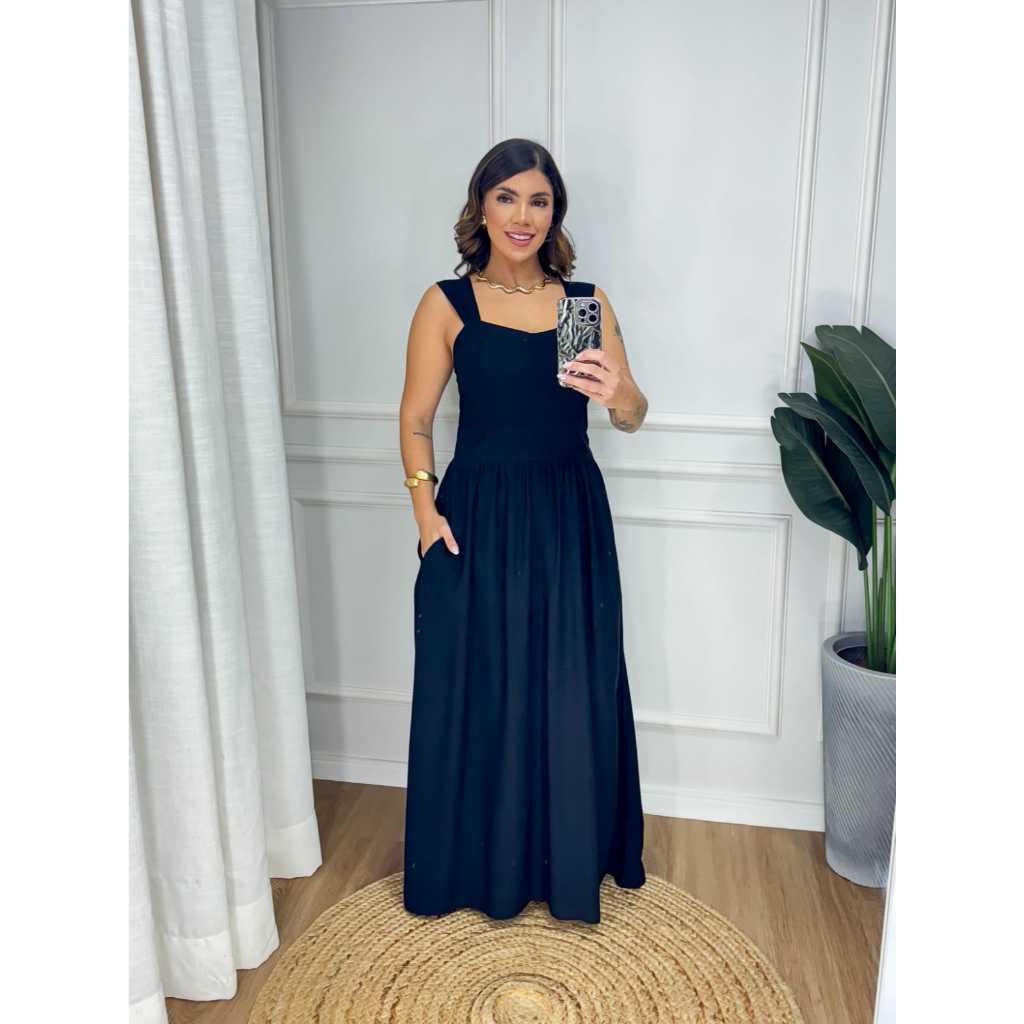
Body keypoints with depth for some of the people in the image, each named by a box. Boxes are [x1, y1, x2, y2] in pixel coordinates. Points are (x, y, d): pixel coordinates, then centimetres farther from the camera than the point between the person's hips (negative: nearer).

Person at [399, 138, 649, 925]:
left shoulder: (587, 301, 2)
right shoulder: (446, 304, -3)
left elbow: (633, 417, 0)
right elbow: (416, 421, 0)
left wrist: (616, 394, -23)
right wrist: (426, 510, -11)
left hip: (571, 519, 2)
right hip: (479, 518, -2)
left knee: (573, 692, 10)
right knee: (476, 691, 8)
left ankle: (572, 856, 33)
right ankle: (478, 864, 31)